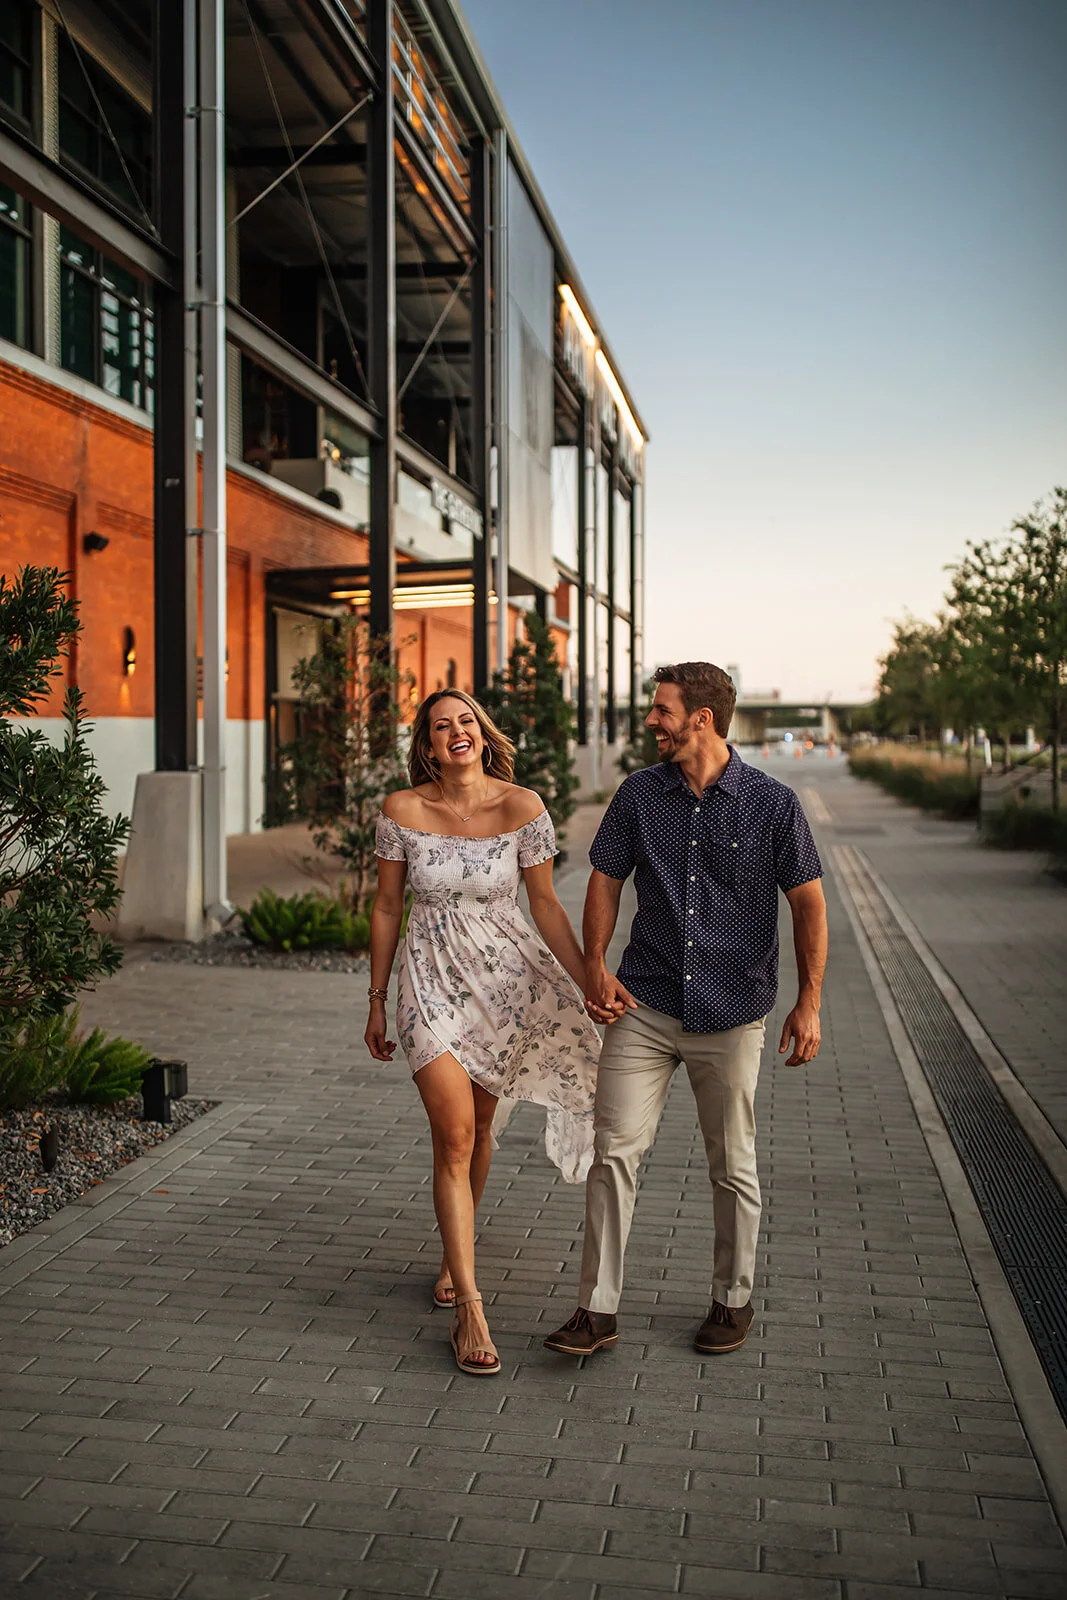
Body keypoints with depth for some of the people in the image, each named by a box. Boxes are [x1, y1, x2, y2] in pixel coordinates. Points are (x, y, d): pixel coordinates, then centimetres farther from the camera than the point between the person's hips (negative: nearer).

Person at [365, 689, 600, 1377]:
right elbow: (388, 908, 2)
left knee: (479, 1127, 15)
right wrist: (378, 1000, 6)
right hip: (433, 978, -1)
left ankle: (454, 1255, 41)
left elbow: (546, 905, -3)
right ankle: (469, 1309, -4)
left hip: (504, 977, 1)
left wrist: (590, 986, -7)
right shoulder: (403, 810, -7)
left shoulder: (522, 807, -8)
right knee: (454, 1135, -9)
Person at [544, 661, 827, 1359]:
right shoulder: (638, 794, 2)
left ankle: (734, 1300, 30)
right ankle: (598, 1309, 8)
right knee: (615, 1151, -3)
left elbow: (809, 902, 0)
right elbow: (606, 881, 10)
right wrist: (595, 965, -3)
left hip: (731, 1015, -2)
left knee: (733, 1165, 10)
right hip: (644, 1009, 2)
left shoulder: (772, 802, -6)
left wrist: (809, 1002, -3)